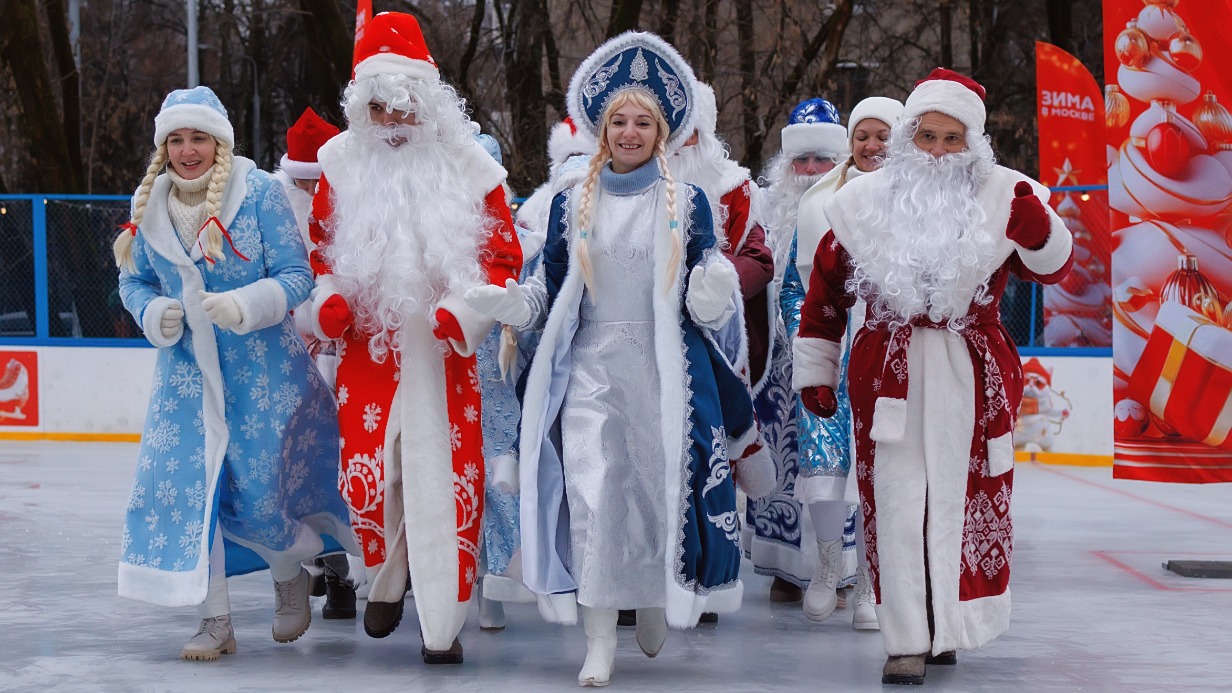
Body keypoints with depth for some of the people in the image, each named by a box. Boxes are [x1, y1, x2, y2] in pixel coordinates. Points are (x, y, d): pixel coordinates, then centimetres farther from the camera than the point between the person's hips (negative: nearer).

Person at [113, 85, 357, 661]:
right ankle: (215, 621, 11)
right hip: (185, 371, 4)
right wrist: (155, 314, -10)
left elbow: (297, 276, -11)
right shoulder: (150, 204, 2)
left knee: (256, 494, -3)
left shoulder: (259, 191, -11)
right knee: (182, 485, -4)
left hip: (262, 370, -4)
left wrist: (244, 306, -27)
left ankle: (290, 576, 31)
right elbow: (133, 279, 12)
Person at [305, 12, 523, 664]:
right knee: (368, 473, 4)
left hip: (442, 350, -2)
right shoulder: (342, 163, 3)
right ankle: (386, 582, 32)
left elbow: (504, 256, 1)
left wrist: (464, 312, -15)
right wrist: (328, 299, -4)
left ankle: (442, 626, 1)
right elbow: (321, 246, 15)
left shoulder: (467, 166, -4)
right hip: (366, 346, 2)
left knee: (443, 481, -6)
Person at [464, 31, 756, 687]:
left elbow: (705, 306, 2)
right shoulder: (572, 205, 10)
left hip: (664, 374, -1)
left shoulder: (687, 203, 5)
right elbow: (547, 293, 11)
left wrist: (716, 288, -20)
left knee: (661, 489, 3)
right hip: (590, 371, 1)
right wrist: (502, 301, -7)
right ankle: (599, 638, -2)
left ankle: (655, 604, 29)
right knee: (590, 498, -7)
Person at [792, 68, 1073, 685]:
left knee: (963, 498, 3)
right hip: (889, 373, 0)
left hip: (973, 377, 0)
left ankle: (947, 626, 17)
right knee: (897, 503, -2)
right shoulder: (866, 201, 4)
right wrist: (814, 371, 12)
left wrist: (1038, 231, -28)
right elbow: (826, 289, 11)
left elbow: (1053, 269, -6)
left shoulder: (1002, 197, 2)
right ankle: (907, 641, 1)